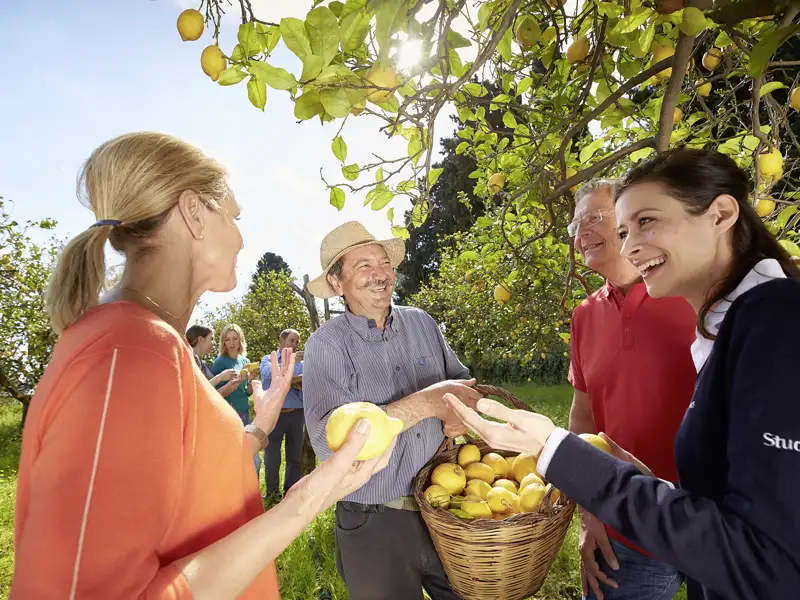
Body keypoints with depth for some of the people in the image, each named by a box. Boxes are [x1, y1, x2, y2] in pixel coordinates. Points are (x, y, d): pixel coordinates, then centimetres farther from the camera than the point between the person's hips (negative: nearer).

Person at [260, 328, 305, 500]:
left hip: (296, 414, 2)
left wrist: (302, 385, -18)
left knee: (295, 456, 8)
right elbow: (269, 374, -17)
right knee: (272, 457, 4)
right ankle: (271, 493, 19)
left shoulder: (301, 364, 12)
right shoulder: (268, 359, 7)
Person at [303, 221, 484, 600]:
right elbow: (328, 440, -23)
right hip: (375, 526, -3)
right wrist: (423, 404, -29)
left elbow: (461, 382, 10)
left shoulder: (422, 323, 1)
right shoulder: (326, 345, -12)